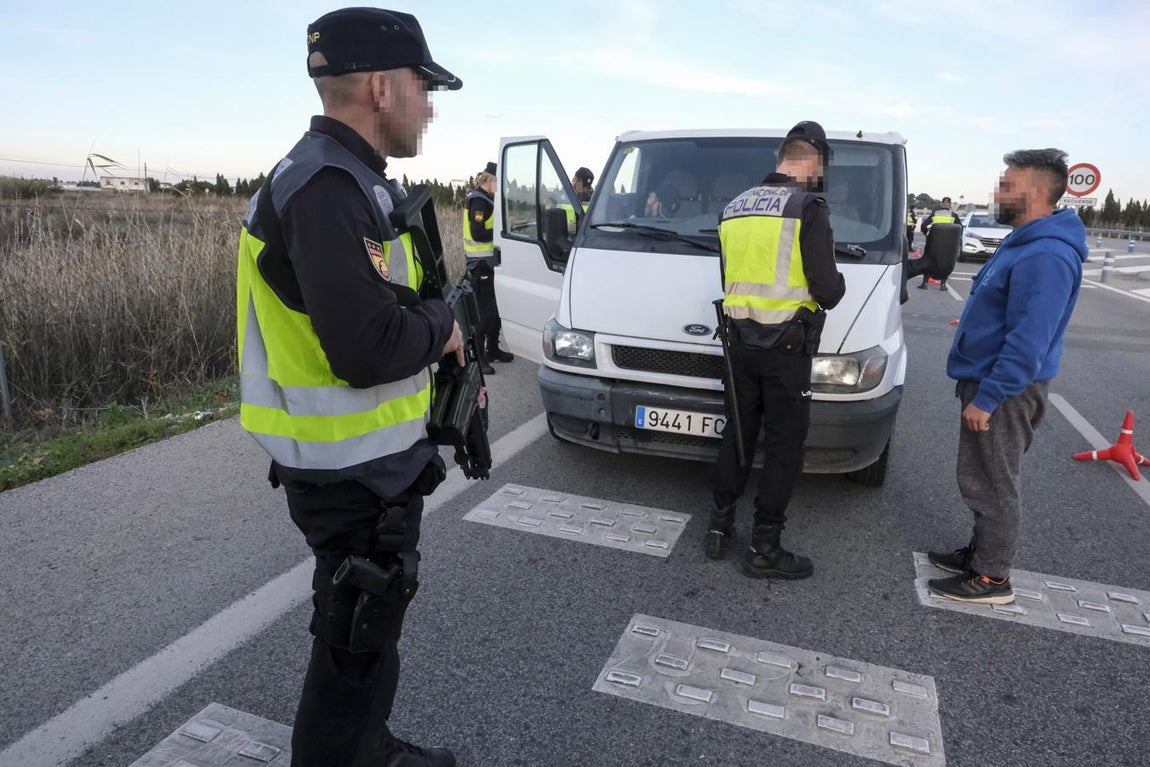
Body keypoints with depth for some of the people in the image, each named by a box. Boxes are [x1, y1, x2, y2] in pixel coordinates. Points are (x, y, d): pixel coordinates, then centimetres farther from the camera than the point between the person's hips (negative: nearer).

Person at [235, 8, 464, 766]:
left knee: (368, 632, 26)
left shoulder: (346, 181, 12)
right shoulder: (326, 190, -23)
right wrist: (440, 325, -13)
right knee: (357, 648, 7)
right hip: (354, 471, -11)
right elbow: (367, 349, -31)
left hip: (368, 458, 11)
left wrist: (434, 334, 2)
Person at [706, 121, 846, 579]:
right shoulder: (808, 209, -11)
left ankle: (719, 529, 24)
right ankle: (763, 551, 10)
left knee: (737, 436, 17)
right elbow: (827, 290, -12)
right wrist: (837, 285, 10)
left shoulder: (733, 208, 10)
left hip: (741, 343, 6)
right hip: (786, 349, -6)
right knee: (784, 448, 4)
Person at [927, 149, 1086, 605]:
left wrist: (986, 398, -24)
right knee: (986, 480, 19)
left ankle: (992, 579, 13)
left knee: (990, 484, 0)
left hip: (1005, 390, -10)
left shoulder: (1046, 256, -23)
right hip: (990, 380, 10)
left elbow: (1028, 342, -27)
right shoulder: (1024, 243, 13)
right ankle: (981, 552, 33)